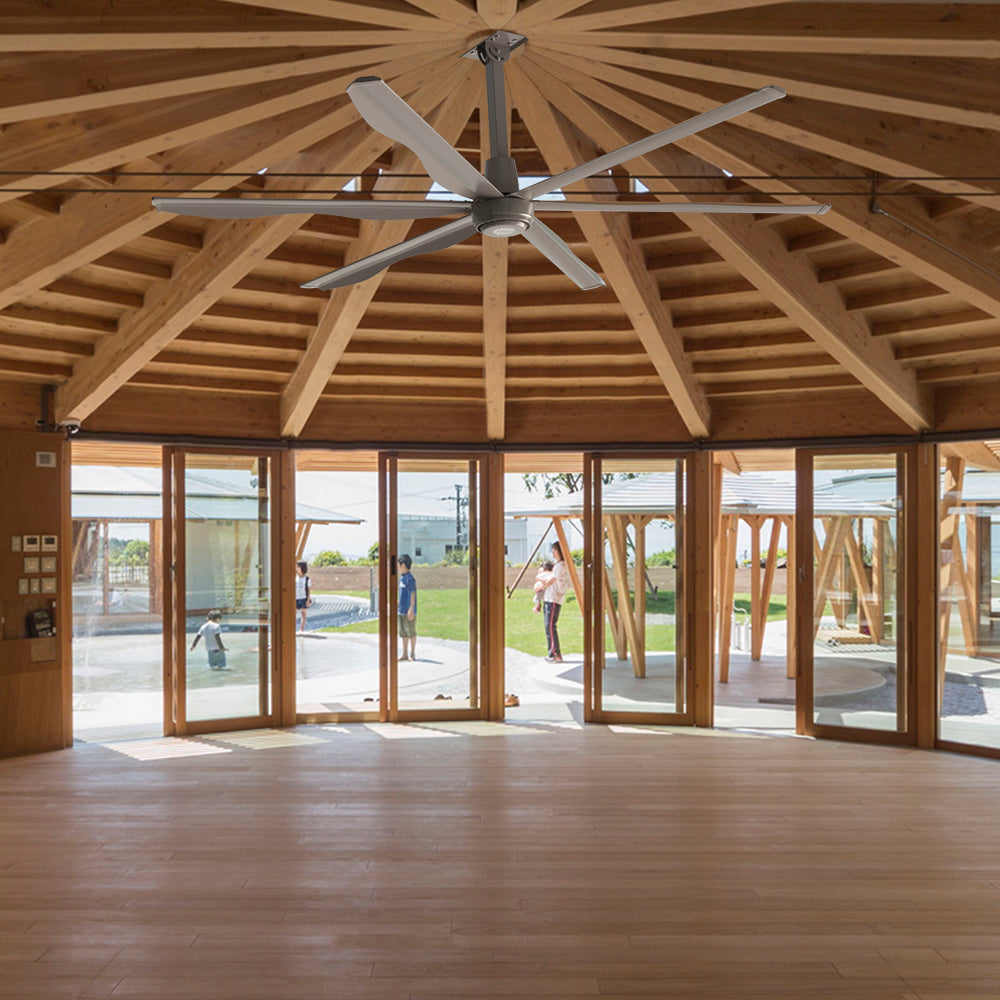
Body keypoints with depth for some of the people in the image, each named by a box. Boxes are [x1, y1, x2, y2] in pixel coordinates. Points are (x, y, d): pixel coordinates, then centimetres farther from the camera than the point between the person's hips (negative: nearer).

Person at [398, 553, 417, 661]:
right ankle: (405, 654, 18)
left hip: (409, 610, -9)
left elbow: (412, 594, -16)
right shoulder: (402, 577, 12)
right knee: (403, 632, 11)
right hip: (402, 610, 9)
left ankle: (412, 654, 9)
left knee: (411, 632, 1)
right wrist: (397, 606, 21)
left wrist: (411, 609, -19)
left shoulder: (410, 578, -15)